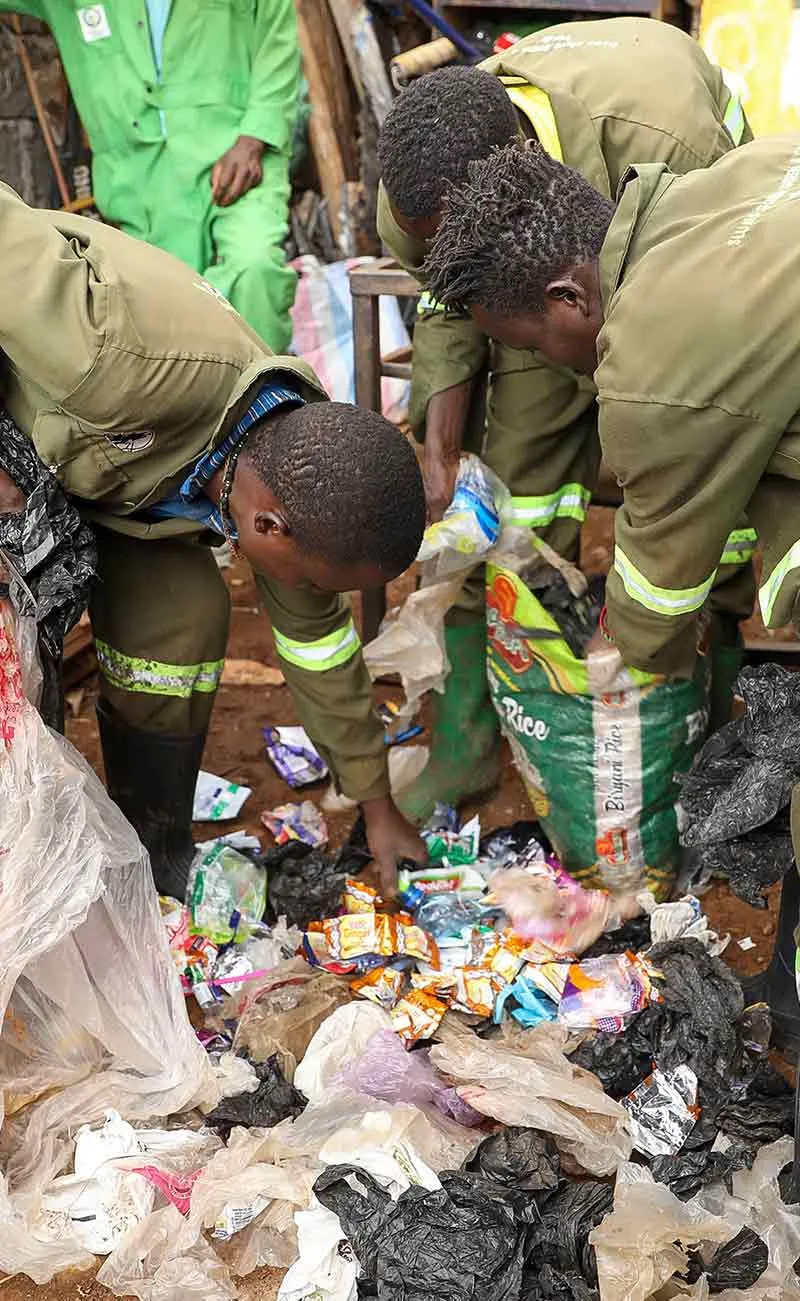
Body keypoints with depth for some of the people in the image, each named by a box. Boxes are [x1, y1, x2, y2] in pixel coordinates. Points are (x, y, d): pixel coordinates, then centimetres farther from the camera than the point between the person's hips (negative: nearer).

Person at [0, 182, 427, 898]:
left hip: (96, 451, 6)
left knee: (181, 615, -6)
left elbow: (316, 637, -2)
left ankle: (156, 879, 11)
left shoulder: (295, 461, -17)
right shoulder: (140, 364, -45)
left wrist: (377, 805, 8)